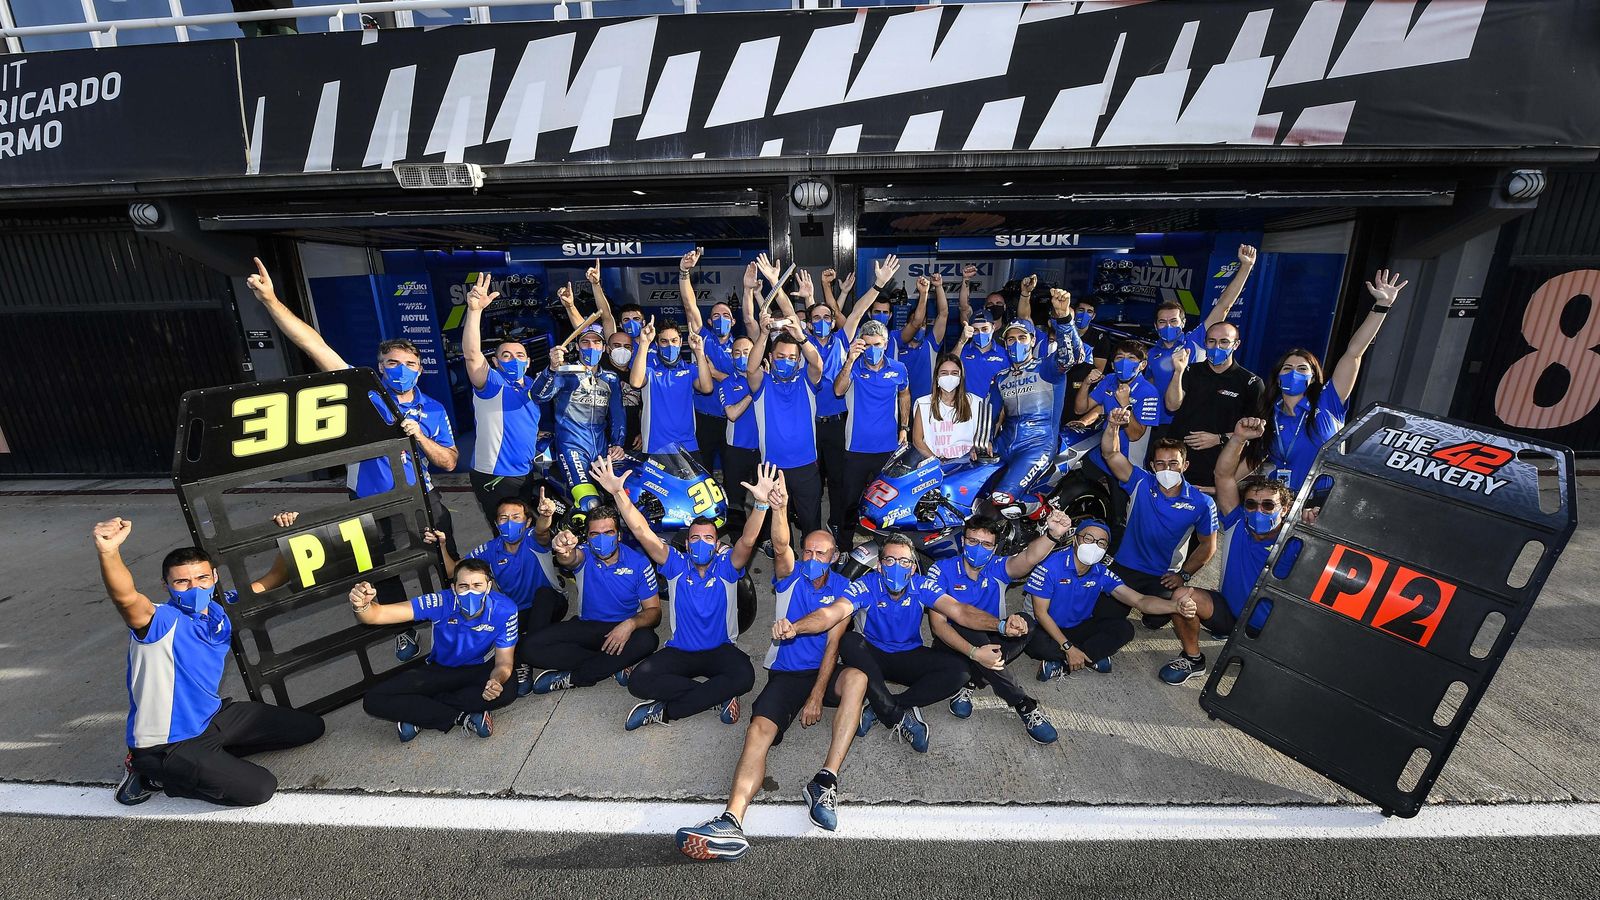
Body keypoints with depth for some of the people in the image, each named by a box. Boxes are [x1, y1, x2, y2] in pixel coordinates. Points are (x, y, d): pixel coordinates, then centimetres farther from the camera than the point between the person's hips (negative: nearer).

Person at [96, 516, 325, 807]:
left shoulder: (222, 609, -3)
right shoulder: (161, 622, -23)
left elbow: (273, 579, 8)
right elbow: (125, 597, -46)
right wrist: (109, 552, -63)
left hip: (214, 716, 7)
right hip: (168, 745, -7)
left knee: (310, 727, 10)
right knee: (260, 788, -17)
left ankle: (210, 759, 11)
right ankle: (155, 774, 4)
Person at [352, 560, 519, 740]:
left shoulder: (505, 610, -27)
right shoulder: (441, 602, -26)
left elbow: (504, 662, -20)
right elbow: (378, 614, -27)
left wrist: (497, 681, -44)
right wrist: (362, 605, -51)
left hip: (480, 670, -1)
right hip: (439, 669, 2)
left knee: (507, 691, -34)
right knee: (373, 700, -17)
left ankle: (418, 713, -15)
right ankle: (462, 717, -18)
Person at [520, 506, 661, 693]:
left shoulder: (639, 562, -11)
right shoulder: (584, 554, -9)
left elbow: (654, 611, -9)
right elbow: (571, 560, -36)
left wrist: (630, 624, -30)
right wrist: (564, 552, -61)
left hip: (623, 628, -2)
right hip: (586, 626, 2)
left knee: (647, 640, -36)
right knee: (529, 648, -19)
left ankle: (570, 678, -20)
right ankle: (614, 666, -17)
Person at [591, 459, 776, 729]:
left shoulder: (726, 566, -4)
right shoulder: (677, 565, -1)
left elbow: (747, 541, -25)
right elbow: (642, 532, -12)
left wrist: (762, 503, -42)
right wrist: (618, 492, -24)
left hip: (720, 650, -1)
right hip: (679, 651, 1)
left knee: (744, 675, -33)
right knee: (638, 681, -25)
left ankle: (665, 711, -20)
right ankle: (716, 696, -17)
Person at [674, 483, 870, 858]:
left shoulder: (842, 588, 4)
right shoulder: (790, 576, 3)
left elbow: (832, 644, -4)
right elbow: (780, 548, -21)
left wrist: (817, 696, -14)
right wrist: (778, 508, -42)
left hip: (823, 673, 1)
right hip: (785, 674, 0)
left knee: (857, 676, -32)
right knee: (759, 730, -26)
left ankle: (826, 780, -33)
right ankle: (731, 823, -40)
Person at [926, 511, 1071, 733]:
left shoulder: (998, 568, -5)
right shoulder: (941, 570, -12)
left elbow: (1029, 558, -29)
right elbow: (937, 623, -21)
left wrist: (1052, 535, -52)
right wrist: (974, 652, -37)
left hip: (991, 639, 3)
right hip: (954, 643, -3)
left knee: (1025, 622, -24)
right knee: (968, 629, -36)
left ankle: (969, 682, -22)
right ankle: (1024, 705, -25)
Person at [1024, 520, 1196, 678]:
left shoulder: (1102, 573, -7)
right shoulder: (1052, 565, -23)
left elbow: (1140, 601, -15)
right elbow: (1040, 612, -20)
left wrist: (1176, 606, -35)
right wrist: (1069, 648, -23)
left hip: (1078, 628, 6)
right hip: (1050, 628, -6)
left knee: (1124, 628, -15)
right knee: (1035, 643, -38)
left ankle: (1062, 665, -17)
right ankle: (1091, 658, -15)